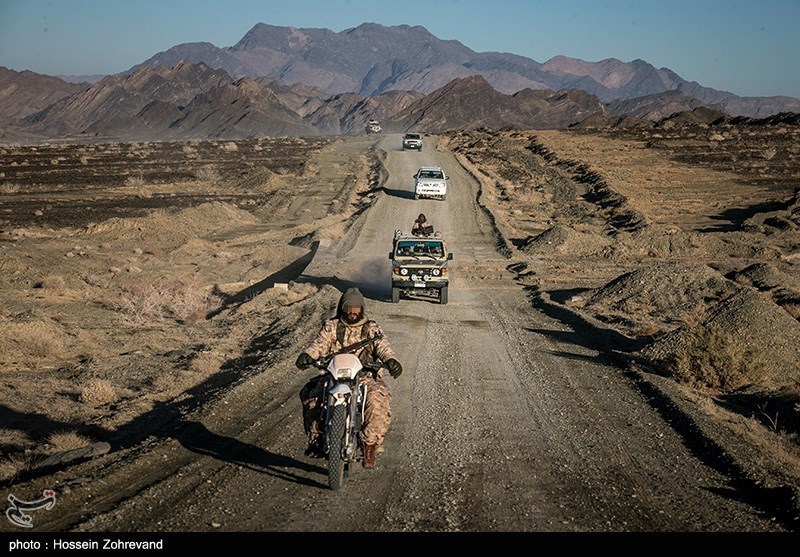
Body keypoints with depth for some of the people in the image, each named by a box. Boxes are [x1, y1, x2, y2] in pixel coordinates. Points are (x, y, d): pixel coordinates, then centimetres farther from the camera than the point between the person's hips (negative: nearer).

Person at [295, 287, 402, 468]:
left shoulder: (371, 328, 13)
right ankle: (316, 439, -2)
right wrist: (307, 355, -25)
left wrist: (391, 360, -28)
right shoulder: (331, 326, 14)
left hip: (365, 377, -1)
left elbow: (382, 345, -4)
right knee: (311, 397, -24)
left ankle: (369, 447, -19)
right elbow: (320, 343, -2)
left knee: (378, 401, -31)